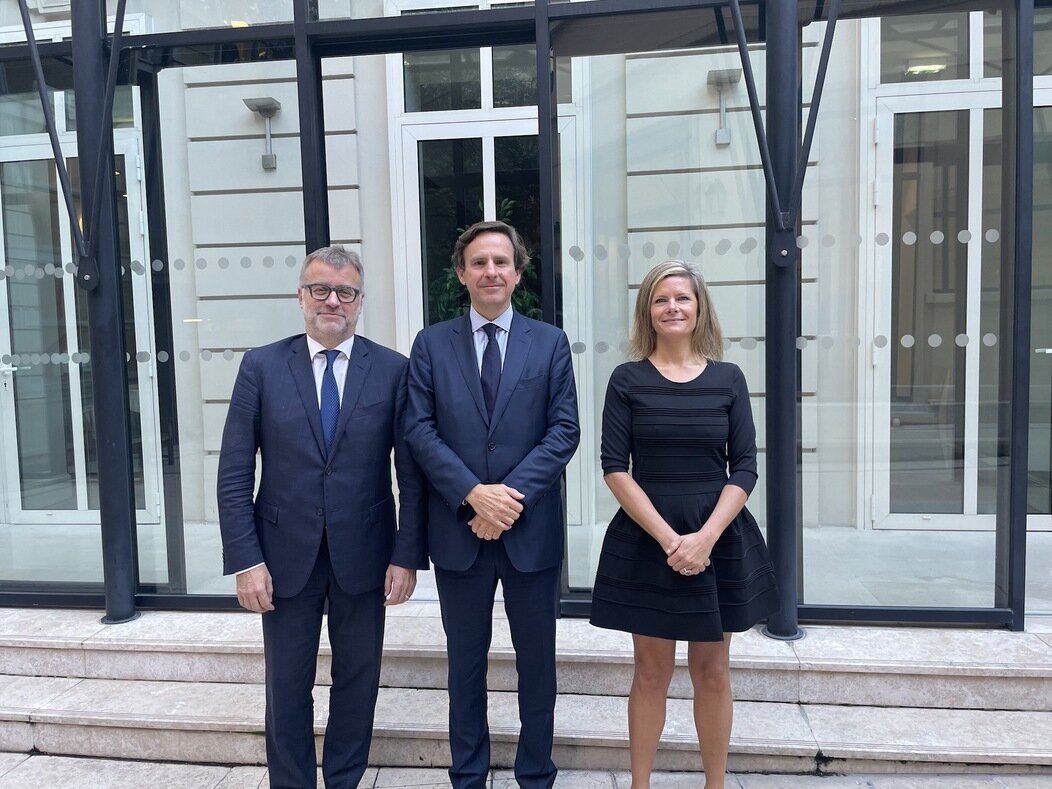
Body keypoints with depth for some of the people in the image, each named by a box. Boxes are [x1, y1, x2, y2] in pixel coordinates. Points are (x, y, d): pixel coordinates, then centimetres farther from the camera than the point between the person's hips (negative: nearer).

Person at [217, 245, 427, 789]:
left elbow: (411, 472, -2)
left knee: (357, 680, 15)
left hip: (364, 555, 0)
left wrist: (408, 555, -6)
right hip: (286, 555, 0)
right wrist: (245, 560, -8)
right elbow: (234, 473, -3)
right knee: (287, 685, 13)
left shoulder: (393, 370, -2)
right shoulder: (261, 366, -1)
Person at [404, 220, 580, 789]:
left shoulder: (550, 342, 3)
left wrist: (512, 496, -15)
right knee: (466, 662, 15)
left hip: (531, 529, 0)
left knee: (537, 660, 13)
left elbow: (565, 430, -4)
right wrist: (474, 494, -16)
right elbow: (420, 431, -4)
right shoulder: (431, 344, 3)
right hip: (458, 530, 0)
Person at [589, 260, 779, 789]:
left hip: (719, 540, 2)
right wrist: (668, 537, -14)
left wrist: (705, 537, -13)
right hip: (646, 540, -1)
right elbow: (614, 468, -6)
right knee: (651, 673, 9)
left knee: (712, 673, 12)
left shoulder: (728, 378, 2)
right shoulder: (628, 379, -2)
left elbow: (744, 468, -1)